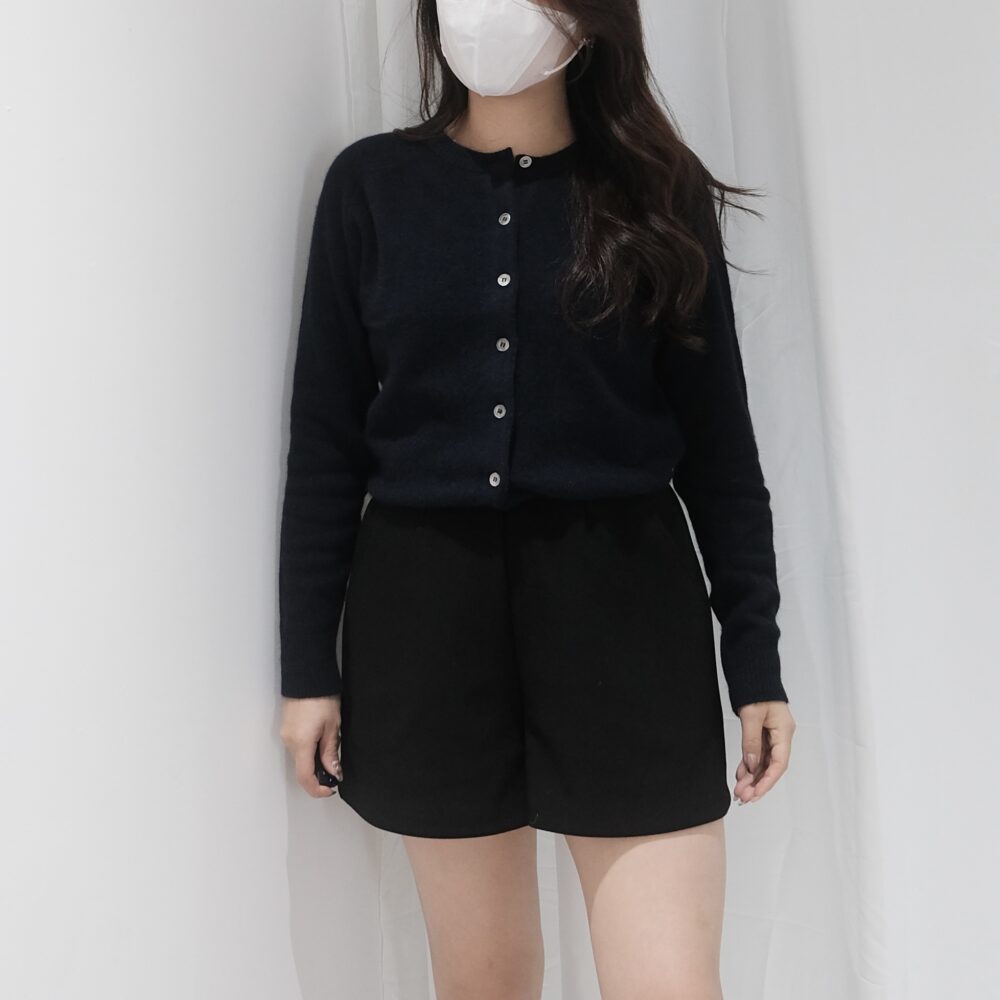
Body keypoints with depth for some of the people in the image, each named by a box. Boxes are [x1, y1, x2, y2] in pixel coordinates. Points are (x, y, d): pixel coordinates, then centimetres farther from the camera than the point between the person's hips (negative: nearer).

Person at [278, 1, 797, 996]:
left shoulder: (660, 194, 4)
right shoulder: (373, 183, 4)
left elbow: (717, 438, 4)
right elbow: (327, 438, 3)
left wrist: (755, 656, 2)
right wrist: (308, 660, 1)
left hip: (622, 596, 0)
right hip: (426, 598, 1)